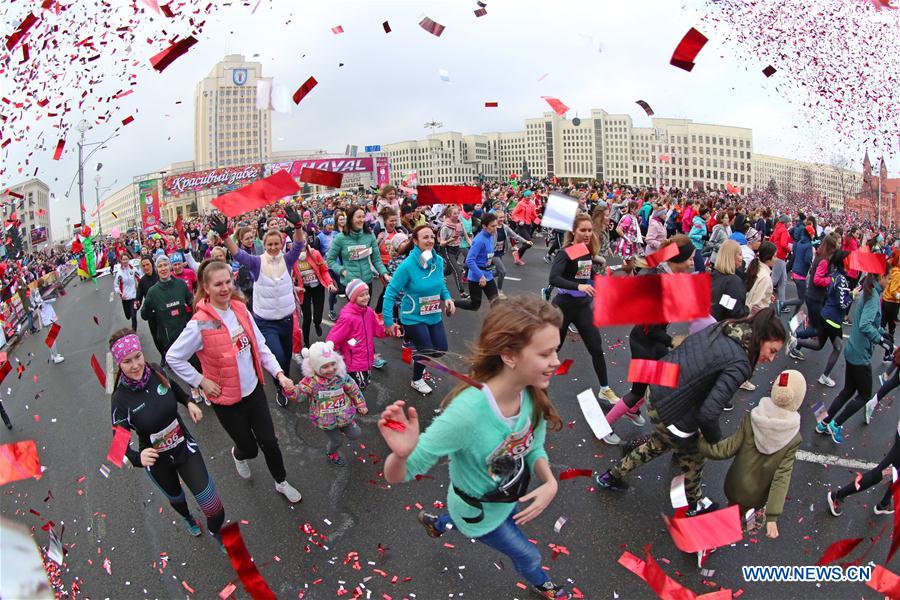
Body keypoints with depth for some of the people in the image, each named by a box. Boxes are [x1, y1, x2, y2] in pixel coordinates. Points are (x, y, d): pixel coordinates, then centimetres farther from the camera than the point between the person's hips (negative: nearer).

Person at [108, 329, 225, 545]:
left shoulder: (155, 372, -16)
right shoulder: (121, 399, -25)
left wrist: (189, 402, -6)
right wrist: (138, 457, -44)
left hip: (184, 447, 1)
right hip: (157, 461, -1)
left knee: (212, 506, -4)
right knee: (175, 497, 29)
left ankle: (216, 531, 29)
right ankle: (188, 518, 64)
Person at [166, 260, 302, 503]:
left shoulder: (240, 310, -4)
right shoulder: (200, 323, -22)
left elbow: (260, 346, 2)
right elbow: (173, 358, -13)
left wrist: (279, 373, -7)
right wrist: (202, 382, -13)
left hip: (254, 390, 4)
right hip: (227, 400, -4)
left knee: (269, 442, 11)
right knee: (249, 448, 13)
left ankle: (281, 483, 37)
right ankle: (239, 455, 52)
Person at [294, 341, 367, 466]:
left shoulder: (341, 376, -14)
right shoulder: (311, 381, -21)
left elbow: (354, 390, -1)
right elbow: (299, 394, -21)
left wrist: (361, 405, 6)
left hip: (344, 415, 3)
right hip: (326, 420, -2)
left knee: (356, 434, 11)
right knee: (336, 441, 15)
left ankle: (343, 427, 43)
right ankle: (332, 454, 50)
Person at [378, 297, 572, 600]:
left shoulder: (532, 393, -26)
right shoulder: (467, 413, -44)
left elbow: (533, 447, -7)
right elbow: (396, 476, -36)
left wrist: (550, 483, -26)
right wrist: (401, 454, -58)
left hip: (508, 497, 5)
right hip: (479, 512, -5)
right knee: (528, 556, 22)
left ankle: (437, 522, 65)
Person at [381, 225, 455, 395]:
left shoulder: (439, 260, -7)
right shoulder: (407, 265, -24)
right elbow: (391, 293, -21)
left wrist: (447, 298, -8)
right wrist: (388, 321, -22)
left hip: (434, 315, 6)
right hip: (413, 317, -6)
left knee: (441, 349, 10)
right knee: (427, 351, -2)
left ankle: (419, 357, 45)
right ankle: (416, 380, 31)